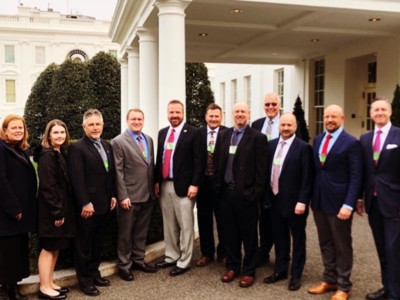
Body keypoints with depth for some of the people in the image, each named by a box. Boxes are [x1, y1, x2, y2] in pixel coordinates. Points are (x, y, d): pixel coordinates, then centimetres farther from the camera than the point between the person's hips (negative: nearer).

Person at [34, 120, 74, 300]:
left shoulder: (60, 154, 12)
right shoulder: (47, 156, -15)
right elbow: (47, 187, -20)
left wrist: (62, 210, 12)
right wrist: (57, 212, -20)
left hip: (61, 208, 9)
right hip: (51, 210, -9)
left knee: (56, 247, 14)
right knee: (48, 248, 0)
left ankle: (50, 283, 24)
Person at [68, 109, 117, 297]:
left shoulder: (107, 146, 11)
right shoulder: (77, 148, -12)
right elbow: (77, 179, -18)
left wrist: (113, 195, 10)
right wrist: (85, 203, -21)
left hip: (103, 203, 7)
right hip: (87, 205, -7)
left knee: (97, 243, 17)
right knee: (84, 244, 6)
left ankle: (94, 273, 31)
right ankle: (85, 280, 17)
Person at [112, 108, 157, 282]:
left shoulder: (149, 140, 10)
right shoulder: (119, 141, -8)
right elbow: (118, 171, -12)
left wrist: (154, 189, 9)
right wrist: (123, 196, -16)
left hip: (148, 195, 6)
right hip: (130, 196, -6)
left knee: (142, 231, 16)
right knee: (126, 233, 8)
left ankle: (138, 260, 31)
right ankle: (124, 265, 22)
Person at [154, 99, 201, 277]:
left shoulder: (193, 133, -6)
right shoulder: (162, 133, 12)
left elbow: (198, 161, -10)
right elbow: (159, 158, 14)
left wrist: (194, 184, -15)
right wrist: (157, 181, 9)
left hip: (183, 185, -6)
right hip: (164, 185, 6)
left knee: (185, 226, 2)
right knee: (169, 225, 15)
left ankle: (183, 262, 12)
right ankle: (171, 257, 28)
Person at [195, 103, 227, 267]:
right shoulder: (198, 134, 2)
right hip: (203, 182, 3)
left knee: (223, 220, 9)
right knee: (204, 219, 12)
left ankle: (223, 253, 26)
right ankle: (207, 253, 28)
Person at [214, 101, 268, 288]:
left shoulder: (257, 137, -6)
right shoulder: (224, 135, 10)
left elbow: (261, 168, -9)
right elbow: (218, 162, 12)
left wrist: (257, 193, -13)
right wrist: (217, 186, 6)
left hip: (246, 193, -5)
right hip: (226, 191, 5)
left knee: (248, 234, 7)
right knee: (229, 232, 13)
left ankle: (248, 271, 20)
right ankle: (232, 266, 29)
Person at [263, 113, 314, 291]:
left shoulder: (303, 148, -10)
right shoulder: (271, 145, 7)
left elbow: (307, 178, -13)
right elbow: (267, 170, 10)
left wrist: (302, 201, -17)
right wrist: (267, 195, 6)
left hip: (294, 201, -5)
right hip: (275, 200, 5)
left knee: (297, 239, 10)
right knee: (279, 238, 17)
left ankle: (296, 275, 23)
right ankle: (280, 270, 32)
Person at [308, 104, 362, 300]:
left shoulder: (351, 143, -10)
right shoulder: (317, 140, 10)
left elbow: (356, 177, -12)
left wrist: (348, 205, -19)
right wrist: (311, 197, 9)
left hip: (338, 201, -6)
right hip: (319, 201, 6)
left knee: (342, 245, 8)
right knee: (325, 243, 15)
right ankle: (329, 280, 30)